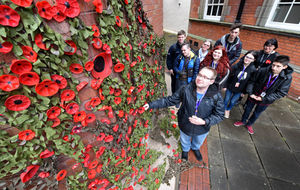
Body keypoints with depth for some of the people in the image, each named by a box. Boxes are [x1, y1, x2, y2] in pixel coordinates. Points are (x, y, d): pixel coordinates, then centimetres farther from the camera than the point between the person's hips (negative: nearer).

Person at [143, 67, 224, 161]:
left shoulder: (216, 96, -25)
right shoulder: (186, 89, -26)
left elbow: (219, 115, -14)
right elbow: (170, 100, -18)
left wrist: (204, 122, -30)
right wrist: (152, 104, -22)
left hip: (202, 129, 1)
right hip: (185, 126, 0)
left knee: (198, 142, 35)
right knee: (185, 142, 32)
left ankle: (195, 148, 73)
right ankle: (185, 150, 69)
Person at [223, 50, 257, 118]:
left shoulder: (253, 70, -13)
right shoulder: (236, 66, -17)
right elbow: (229, 76, -10)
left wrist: (244, 91, -1)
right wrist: (226, 86, -5)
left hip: (239, 90, 1)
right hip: (230, 87, -1)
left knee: (233, 102, 15)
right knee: (226, 100, 14)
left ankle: (228, 110, 45)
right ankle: (224, 109, 42)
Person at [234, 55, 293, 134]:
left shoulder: (287, 78, -18)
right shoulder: (262, 71, -20)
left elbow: (281, 92, -15)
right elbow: (252, 81, -8)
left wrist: (264, 99, -23)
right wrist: (250, 92, -19)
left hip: (265, 101, 1)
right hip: (253, 96, 0)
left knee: (256, 114, 21)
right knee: (247, 110, 20)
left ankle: (249, 124, 47)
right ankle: (243, 121, 46)